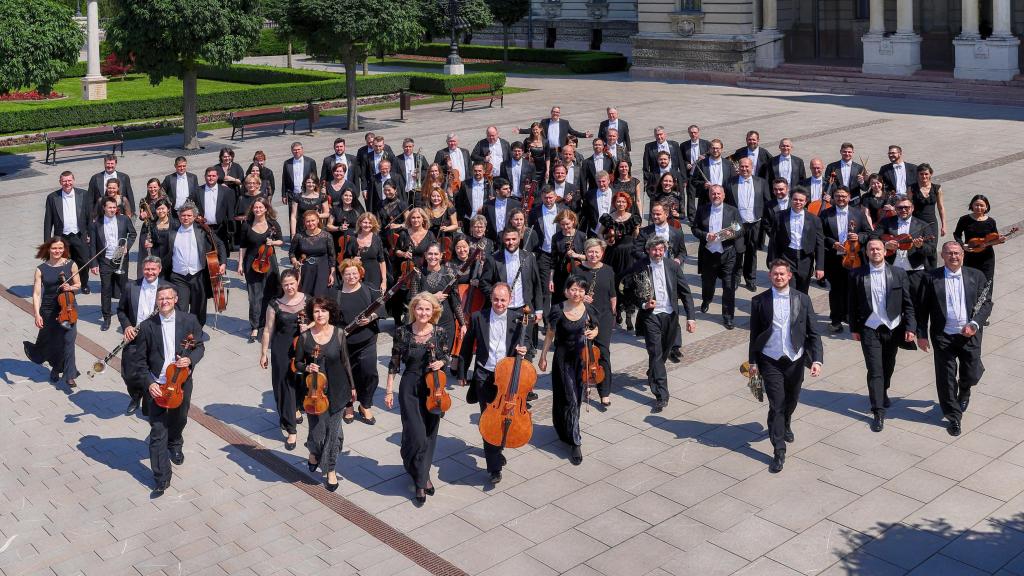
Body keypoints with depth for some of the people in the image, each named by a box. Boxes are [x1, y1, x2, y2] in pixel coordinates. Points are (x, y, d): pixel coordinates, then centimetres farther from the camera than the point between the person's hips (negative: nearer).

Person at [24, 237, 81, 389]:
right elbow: (36, 293, -9)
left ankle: (69, 376, 0)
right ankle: (56, 366, 44)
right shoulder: (41, 269, -6)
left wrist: (70, 288, -16)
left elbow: (78, 284, 7)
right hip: (49, 310, 1)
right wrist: (37, 314, -17)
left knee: (68, 340, -8)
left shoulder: (71, 265, -4)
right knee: (50, 341, 15)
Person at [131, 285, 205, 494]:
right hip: (156, 385, -2)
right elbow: (140, 359, -2)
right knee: (158, 432, -4)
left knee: (179, 420, 23)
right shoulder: (147, 326, -7)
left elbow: (199, 347, 4)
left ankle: (175, 445, 57)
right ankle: (162, 478, 3)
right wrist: (149, 382, -12)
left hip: (181, 382, 2)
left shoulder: (189, 321, -6)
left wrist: (190, 360, -17)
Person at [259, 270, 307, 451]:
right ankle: (290, 430, 7)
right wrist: (263, 353, 1)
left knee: (301, 380, 13)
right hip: (282, 350, -2)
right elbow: (268, 330, 0)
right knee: (285, 385, 0)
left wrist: (309, 326, -12)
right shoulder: (275, 304, -6)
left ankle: (296, 408, 47)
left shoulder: (308, 300, -1)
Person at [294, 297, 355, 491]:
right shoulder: (305, 337, -6)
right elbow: (297, 363, 3)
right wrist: (306, 368, -19)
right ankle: (314, 452, 41)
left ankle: (331, 470, 24)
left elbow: (345, 361, 4)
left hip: (337, 390, 0)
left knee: (333, 430, 6)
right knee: (316, 429, 5)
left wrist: (351, 386, 8)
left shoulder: (339, 333, -5)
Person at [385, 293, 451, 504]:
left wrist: (441, 362, -12)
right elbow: (394, 363, -1)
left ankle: (421, 475, 29)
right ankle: (422, 478, 14)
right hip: (410, 388, -2)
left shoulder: (440, 332, -4)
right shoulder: (403, 332, -8)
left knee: (429, 435, 9)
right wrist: (389, 391, -1)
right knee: (417, 435, -8)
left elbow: (447, 356, 11)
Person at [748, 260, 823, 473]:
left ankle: (785, 426, 51)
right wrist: (753, 361, 3)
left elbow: (813, 332, -2)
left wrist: (817, 359, -12)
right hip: (770, 362, -2)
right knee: (776, 405, -5)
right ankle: (779, 452, 3)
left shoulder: (802, 299, -2)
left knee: (791, 401, 18)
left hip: (795, 361, 2)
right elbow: (754, 334, 3)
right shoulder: (759, 301, -3)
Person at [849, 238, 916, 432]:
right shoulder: (858, 275, -3)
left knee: (888, 367, 17)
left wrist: (910, 327, -6)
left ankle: (882, 393, 46)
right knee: (874, 370, -5)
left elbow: (908, 303, 0)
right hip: (870, 329, -2)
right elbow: (853, 304, 3)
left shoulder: (898, 274, -1)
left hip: (893, 328, 2)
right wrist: (854, 328, 3)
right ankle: (878, 412, -2)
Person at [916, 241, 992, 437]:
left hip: (969, 335, 1)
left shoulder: (976, 276, 4)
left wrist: (975, 324, -13)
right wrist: (921, 335, -2)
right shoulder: (931, 278, -1)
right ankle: (954, 417, 19)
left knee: (972, 375, 5)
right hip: (943, 337, -1)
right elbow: (922, 308, 1)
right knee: (946, 379, 2)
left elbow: (987, 303, 2)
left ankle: (964, 393, 42)